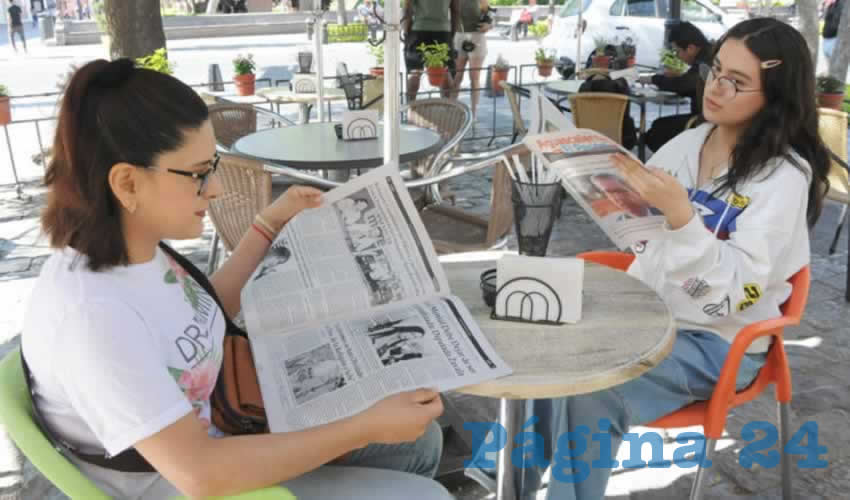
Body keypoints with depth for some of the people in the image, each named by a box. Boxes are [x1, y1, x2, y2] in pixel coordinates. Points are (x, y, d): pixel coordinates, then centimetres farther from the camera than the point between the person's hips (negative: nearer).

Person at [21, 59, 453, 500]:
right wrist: (367, 428, -29)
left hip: (211, 437, 8)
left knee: (417, 442, 10)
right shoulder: (91, 312, -33)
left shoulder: (133, 248, -6)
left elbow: (204, 320, 13)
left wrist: (270, 224, 11)